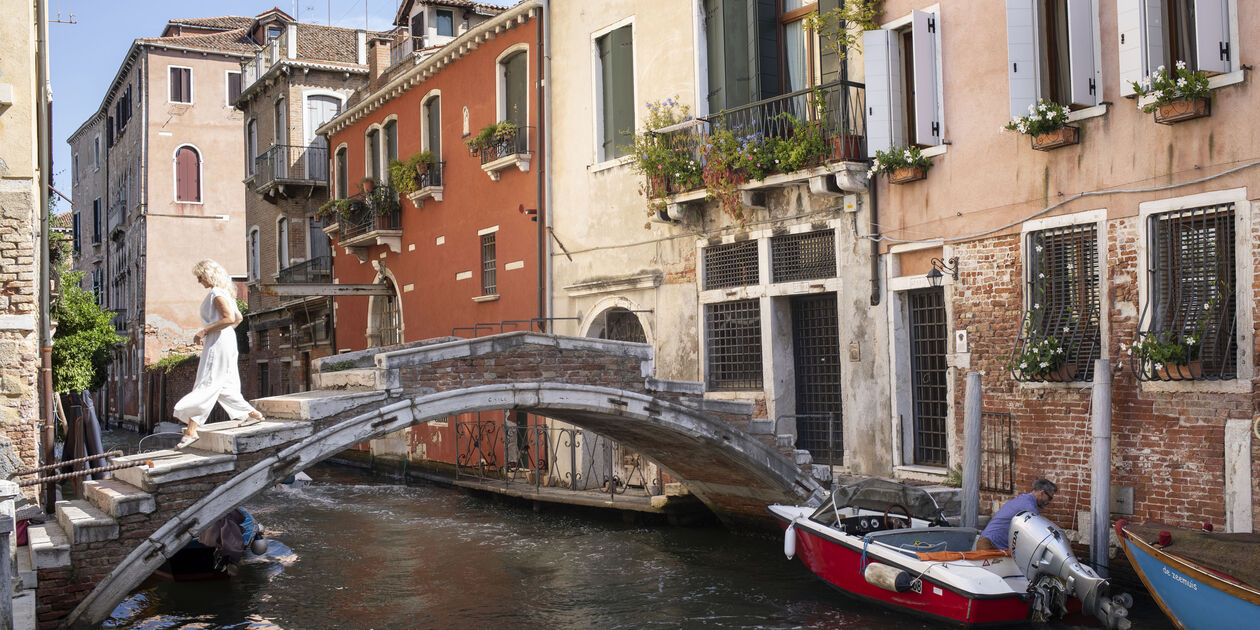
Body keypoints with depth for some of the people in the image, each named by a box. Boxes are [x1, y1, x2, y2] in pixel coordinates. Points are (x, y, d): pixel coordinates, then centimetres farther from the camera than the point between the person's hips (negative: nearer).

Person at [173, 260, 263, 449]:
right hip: (226, 342, 10)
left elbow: (229, 318, -24)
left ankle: (191, 431, -11)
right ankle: (252, 414, 20)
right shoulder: (225, 292, 16)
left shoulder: (217, 293, -13)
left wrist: (204, 331, -19)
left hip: (218, 344, -10)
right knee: (225, 386, 15)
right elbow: (239, 318, 21)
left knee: (205, 386, -10)